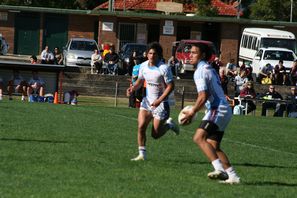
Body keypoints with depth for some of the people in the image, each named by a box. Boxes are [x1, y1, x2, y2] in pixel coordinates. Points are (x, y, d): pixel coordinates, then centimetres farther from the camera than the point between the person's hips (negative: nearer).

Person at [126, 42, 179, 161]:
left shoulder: (164, 68, -17)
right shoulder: (143, 66, 0)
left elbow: (170, 86, -16)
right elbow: (140, 80, 15)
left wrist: (159, 100, -24)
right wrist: (133, 88, -6)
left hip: (161, 103, -5)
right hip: (147, 101, 5)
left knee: (155, 134, -1)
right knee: (141, 127, -11)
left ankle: (169, 124, 30)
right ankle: (142, 154, -2)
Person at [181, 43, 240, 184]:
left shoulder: (201, 71, -10)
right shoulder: (209, 69, 22)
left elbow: (203, 97, -17)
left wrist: (191, 113, -9)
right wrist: (193, 111, 27)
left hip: (217, 110, -10)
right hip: (224, 110, 10)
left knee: (199, 138, -23)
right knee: (213, 146, 13)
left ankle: (219, 169, -35)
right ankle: (232, 176, 9)